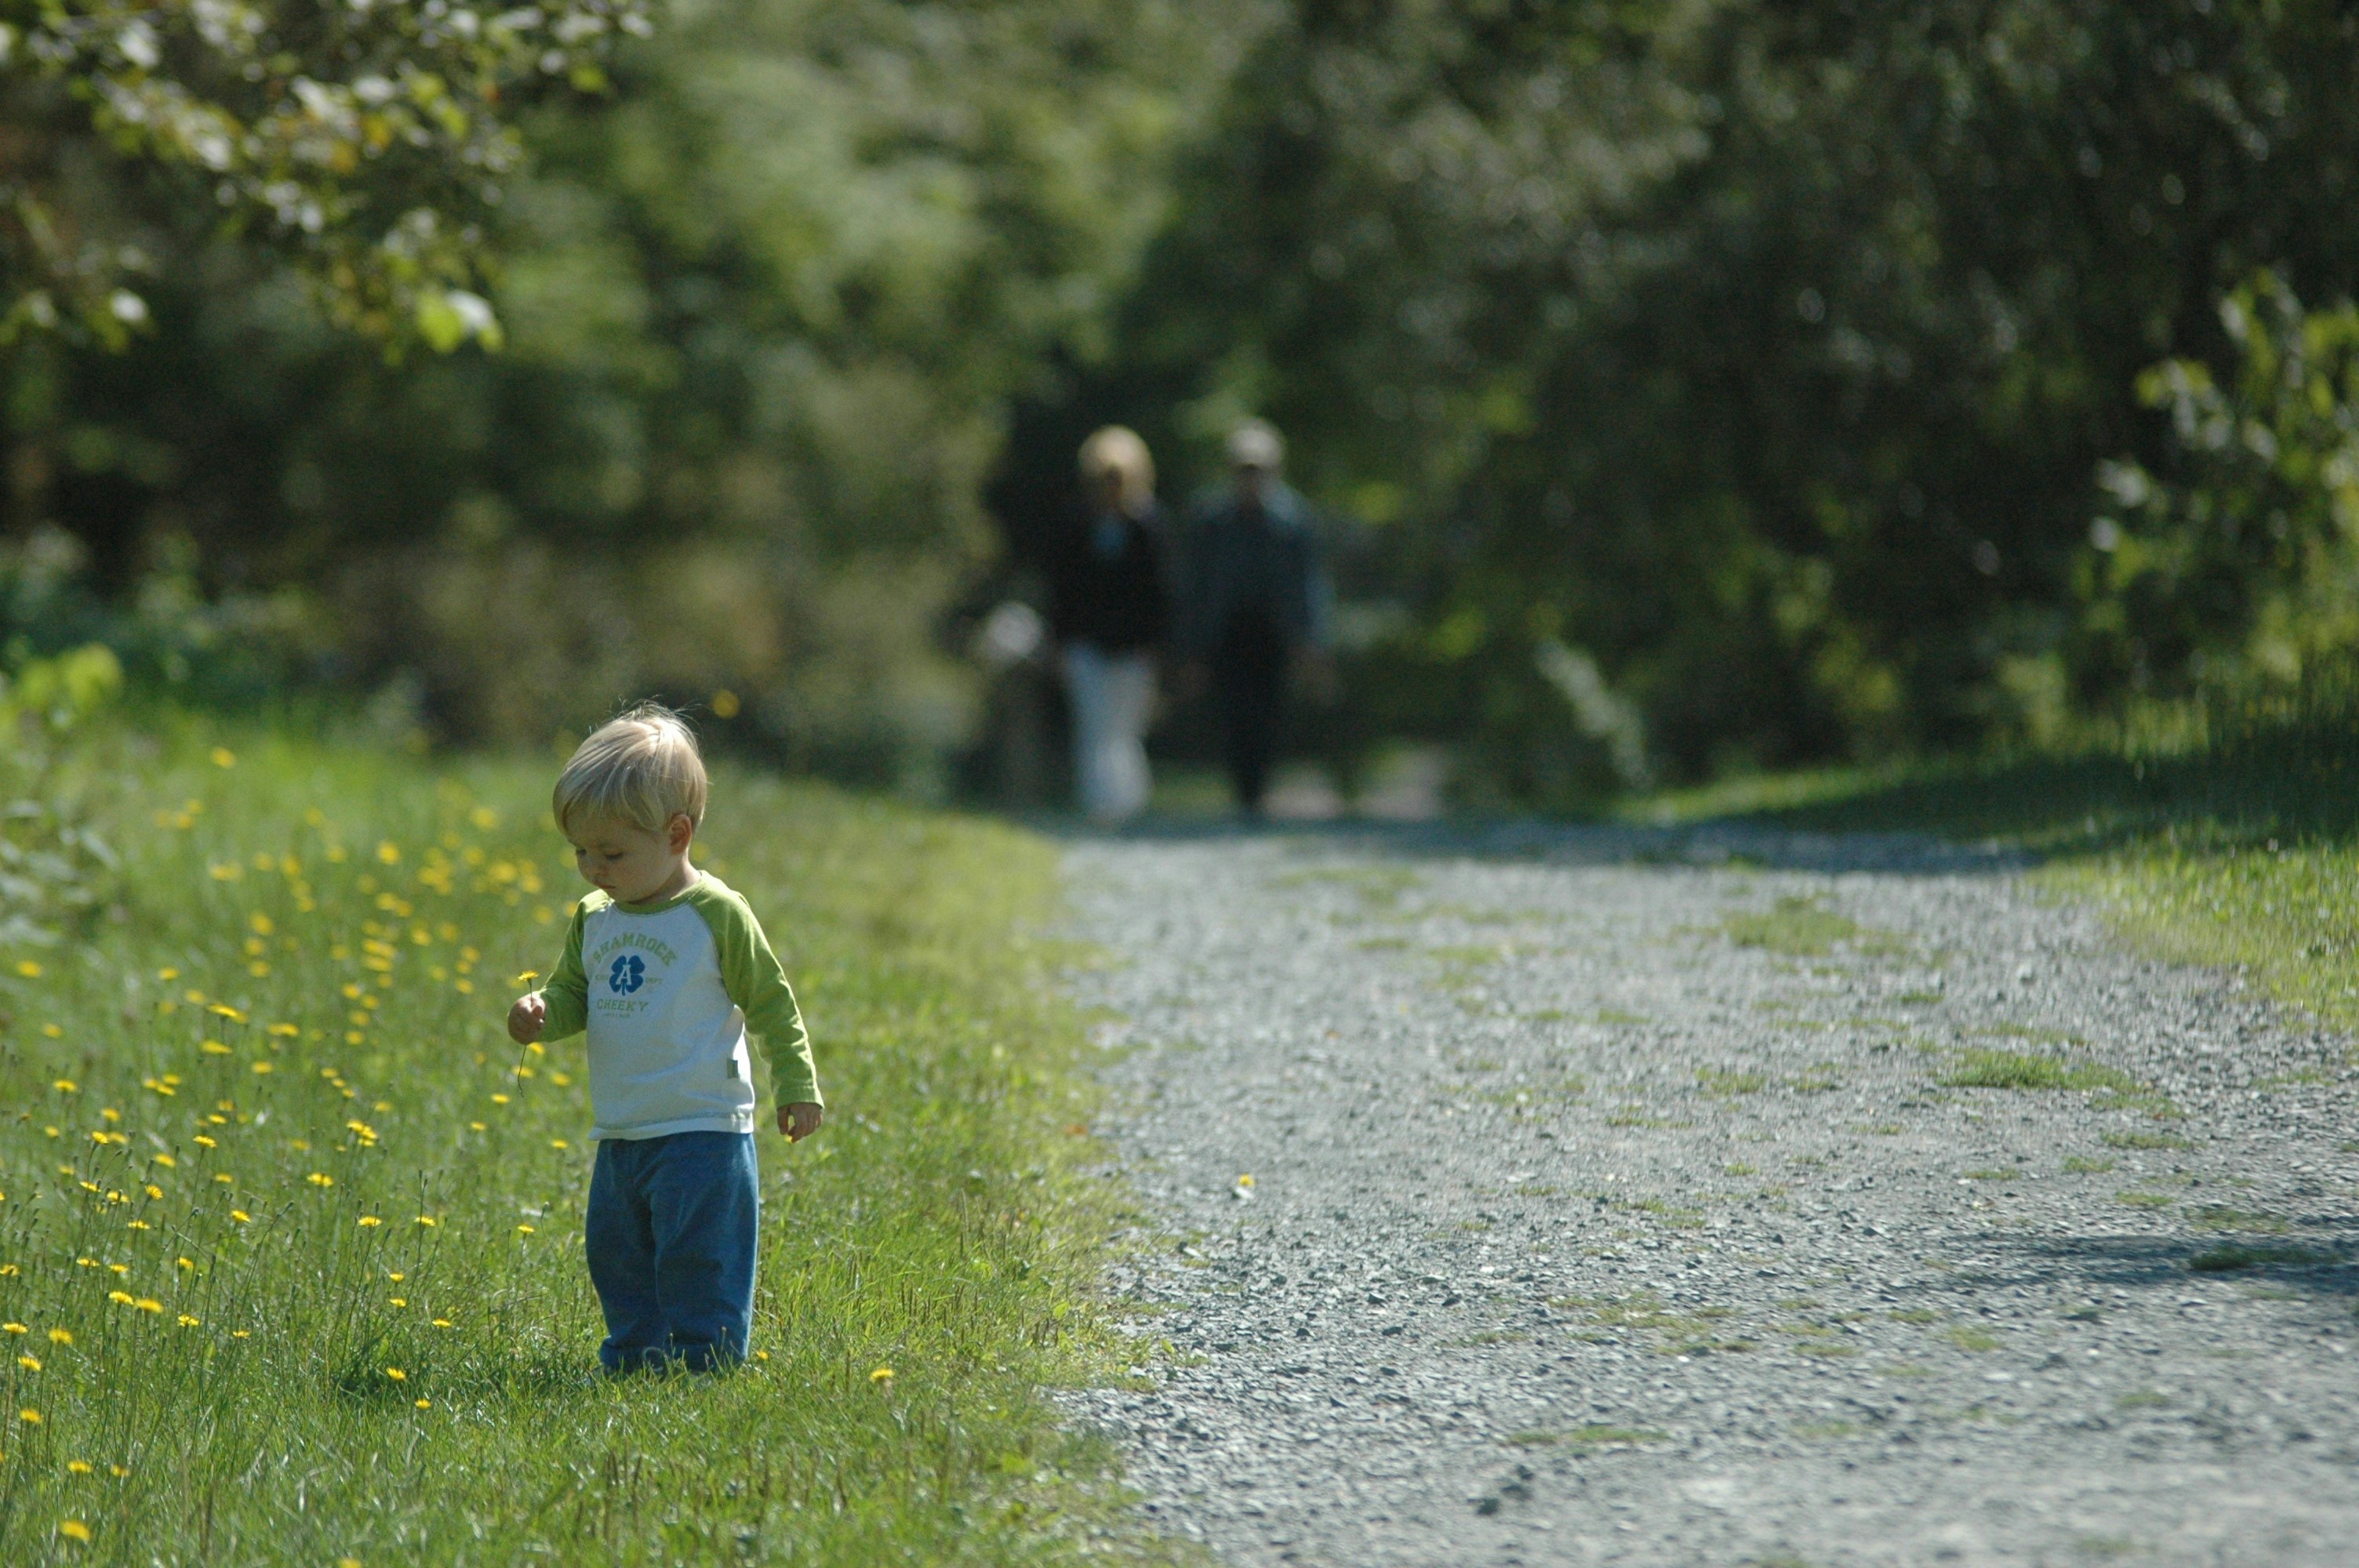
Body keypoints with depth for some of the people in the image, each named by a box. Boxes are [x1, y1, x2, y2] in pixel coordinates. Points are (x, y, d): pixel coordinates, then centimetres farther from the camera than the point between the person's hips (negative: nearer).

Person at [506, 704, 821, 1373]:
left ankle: (707, 1364, 1)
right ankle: (632, 1362, 22)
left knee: (698, 1262, -6)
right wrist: (540, 1014, -7)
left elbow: (771, 1003, -4)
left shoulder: (717, 915, -9)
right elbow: (572, 995, 17)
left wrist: (797, 1087, -6)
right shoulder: (594, 920, 9)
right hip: (619, 1136, 7)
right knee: (617, 1259, 12)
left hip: (702, 1131, -7)